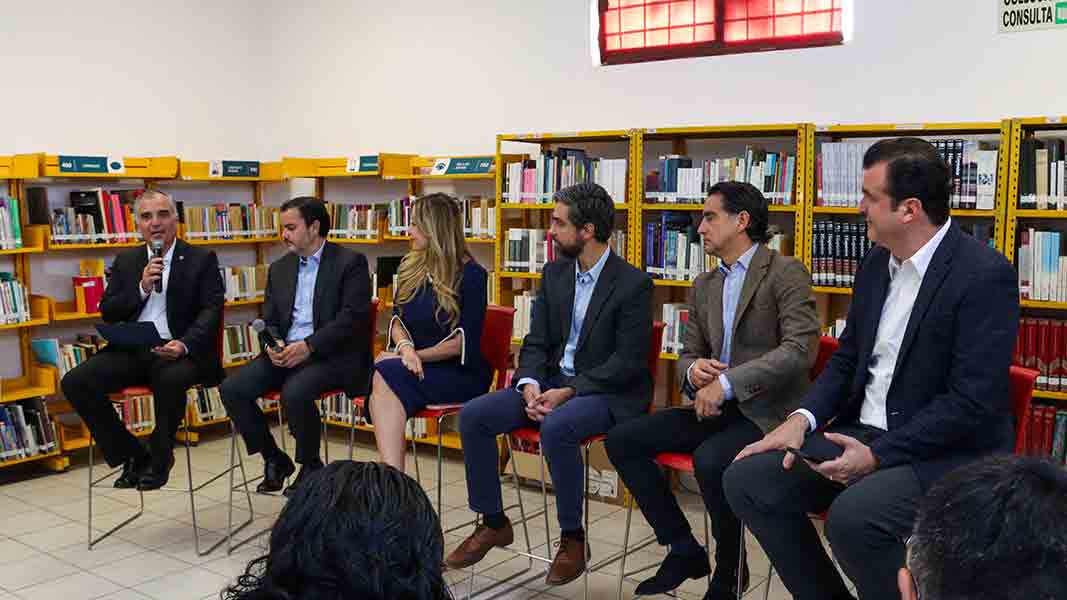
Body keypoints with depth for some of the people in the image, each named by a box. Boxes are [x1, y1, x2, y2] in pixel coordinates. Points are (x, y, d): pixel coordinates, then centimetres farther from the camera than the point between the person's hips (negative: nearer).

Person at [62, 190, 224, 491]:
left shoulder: (202, 260, 6)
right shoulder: (125, 261, 17)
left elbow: (211, 310, -4)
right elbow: (107, 313, 11)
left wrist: (183, 345, -22)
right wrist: (142, 288, -7)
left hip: (176, 351, -4)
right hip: (132, 351, 4)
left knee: (170, 379, -37)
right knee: (74, 382, -18)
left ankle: (159, 458, -9)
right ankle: (132, 455, -3)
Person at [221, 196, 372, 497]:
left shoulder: (350, 262, -2)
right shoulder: (279, 268, 18)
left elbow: (352, 316, -12)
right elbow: (269, 320, 17)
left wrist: (308, 346, -20)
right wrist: (273, 345, -7)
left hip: (331, 355, -6)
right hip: (285, 352, 6)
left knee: (295, 392, -33)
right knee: (231, 389, -14)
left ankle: (310, 465, -6)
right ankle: (274, 460, 5)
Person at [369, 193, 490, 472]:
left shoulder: (472, 274, -7)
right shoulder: (410, 267, 12)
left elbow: (465, 340, -10)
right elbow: (397, 317, 11)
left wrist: (418, 355, -11)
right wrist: (405, 346, -11)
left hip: (460, 373, -5)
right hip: (419, 366, 5)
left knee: (386, 371, -29)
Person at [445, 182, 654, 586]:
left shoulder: (633, 284, -13)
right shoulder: (554, 273, 6)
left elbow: (628, 362, -16)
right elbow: (536, 341, 7)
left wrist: (569, 391, -23)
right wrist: (530, 383, -13)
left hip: (607, 391, -6)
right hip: (553, 379, 7)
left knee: (555, 428, -37)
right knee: (473, 416, -11)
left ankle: (572, 539, -15)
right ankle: (493, 523, 4)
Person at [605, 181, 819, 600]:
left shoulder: (785, 273, -7)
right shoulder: (704, 287, 15)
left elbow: (801, 348, -19)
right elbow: (688, 354, 18)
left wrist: (727, 383, -24)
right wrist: (693, 370, -8)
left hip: (768, 409, -7)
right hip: (717, 407, 8)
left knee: (710, 458, -34)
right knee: (621, 440, -6)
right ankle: (683, 549, 6)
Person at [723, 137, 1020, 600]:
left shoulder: (984, 275, -16)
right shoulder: (876, 263, 7)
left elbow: (973, 403, -20)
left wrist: (878, 455, -21)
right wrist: (802, 419, -2)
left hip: (948, 451, -7)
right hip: (863, 433, 7)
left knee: (854, 515, -34)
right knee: (748, 479, -7)